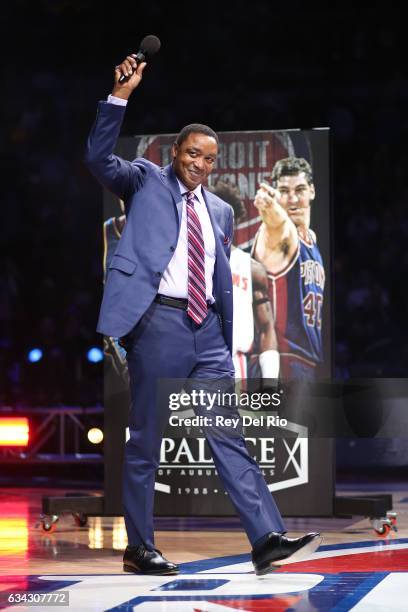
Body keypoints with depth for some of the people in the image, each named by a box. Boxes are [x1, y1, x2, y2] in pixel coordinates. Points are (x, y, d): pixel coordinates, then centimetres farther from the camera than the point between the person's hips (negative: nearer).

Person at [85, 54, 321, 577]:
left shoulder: (220, 210, 18)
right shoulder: (145, 180, 6)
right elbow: (98, 158, -11)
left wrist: (227, 340, 16)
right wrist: (120, 96, -21)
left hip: (207, 331, 5)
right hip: (157, 323, -5)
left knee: (229, 438, 0)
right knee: (145, 440, 1)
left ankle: (267, 539, -7)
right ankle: (138, 549, 9)